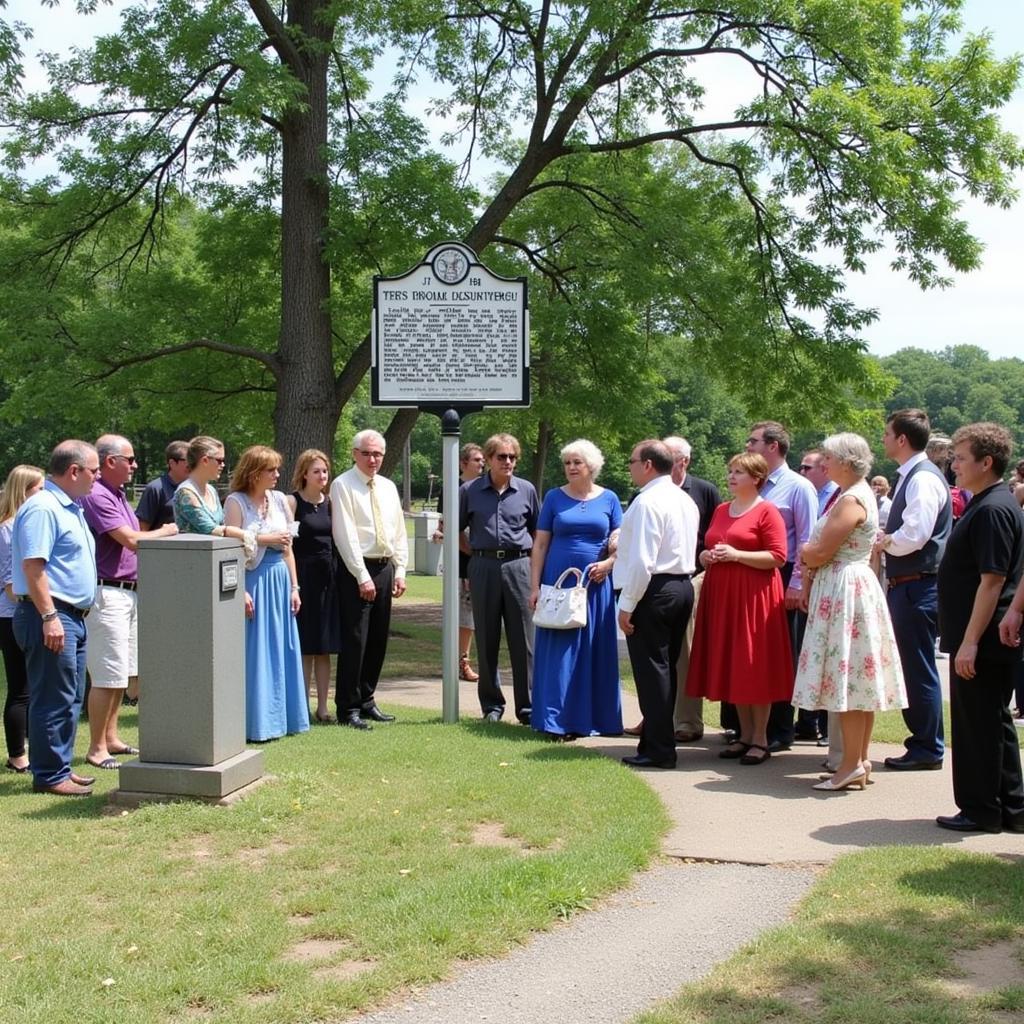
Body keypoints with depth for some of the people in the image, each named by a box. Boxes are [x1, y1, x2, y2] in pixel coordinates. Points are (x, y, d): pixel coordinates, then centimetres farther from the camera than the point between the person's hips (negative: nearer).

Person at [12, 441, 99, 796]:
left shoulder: (70, 508, 17)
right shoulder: (42, 508, -15)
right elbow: (32, 566, -21)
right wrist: (49, 617, -25)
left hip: (73, 617, 10)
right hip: (51, 617, -10)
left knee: (70, 699, 14)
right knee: (53, 700, -5)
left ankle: (60, 767, 23)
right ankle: (49, 776, 2)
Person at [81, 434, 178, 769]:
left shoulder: (117, 494, 16)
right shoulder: (97, 496, -16)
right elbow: (131, 540, -21)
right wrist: (167, 531, -6)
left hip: (128, 593, 10)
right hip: (107, 594, -10)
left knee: (121, 672, 15)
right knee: (107, 675, -6)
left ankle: (110, 737, 25)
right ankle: (96, 749, 1)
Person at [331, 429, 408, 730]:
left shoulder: (388, 487, 13)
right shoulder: (343, 486, -7)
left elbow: (399, 532, 15)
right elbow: (346, 535, -14)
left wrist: (399, 571, 6)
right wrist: (362, 576, -18)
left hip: (385, 568, 7)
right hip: (356, 570, -7)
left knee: (378, 640, 12)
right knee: (354, 641, -6)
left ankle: (366, 701, 24)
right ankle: (348, 708, 2)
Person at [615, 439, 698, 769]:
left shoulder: (648, 501, -15)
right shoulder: (686, 500, 14)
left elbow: (642, 560, -20)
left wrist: (627, 605, -16)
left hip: (654, 590, -9)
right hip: (683, 586, 9)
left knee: (651, 669, -4)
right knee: (665, 667, 13)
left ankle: (658, 751, -1)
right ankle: (658, 740, 20)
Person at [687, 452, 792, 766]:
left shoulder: (767, 511, -5)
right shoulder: (721, 510, 15)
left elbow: (777, 557, -12)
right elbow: (709, 549, 25)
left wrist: (736, 555, -18)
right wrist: (706, 556, 2)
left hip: (753, 596, -7)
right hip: (721, 594, 7)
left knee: (754, 666, -3)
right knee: (730, 666, 9)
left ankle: (760, 739, 4)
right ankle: (745, 734, 18)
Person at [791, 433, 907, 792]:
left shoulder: (851, 500, -16)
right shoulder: (854, 494, 16)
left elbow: (821, 552, -19)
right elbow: (827, 552, 15)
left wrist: (804, 554, 1)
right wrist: (809, 578, 4)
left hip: (845, 591, -10)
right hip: (845, 589, 10)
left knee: (847, 676, -7)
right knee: (858, 677, 11)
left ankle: (852, 765, -3)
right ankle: (860, 761, 16)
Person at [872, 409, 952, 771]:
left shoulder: (924, 478, -15)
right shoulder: (910, 476, 16)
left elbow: (914, 535, -24)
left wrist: (884, 542, -7)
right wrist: (886, 538, 3)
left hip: (917, 587, -10)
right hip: (905, 585, 10)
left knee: (918, 668, -3)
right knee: (911, 667, 15)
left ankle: (927, 749, 5)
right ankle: (923, 741, 23)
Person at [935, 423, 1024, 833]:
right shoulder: (985, 504, 14)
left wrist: (970, 642, -22)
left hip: (983, 642, -10)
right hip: (987, 642, 10)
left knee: (978, 725, 0)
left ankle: (981, 810, 9)